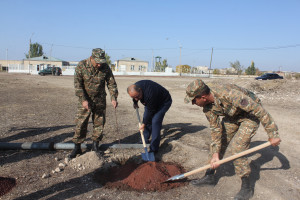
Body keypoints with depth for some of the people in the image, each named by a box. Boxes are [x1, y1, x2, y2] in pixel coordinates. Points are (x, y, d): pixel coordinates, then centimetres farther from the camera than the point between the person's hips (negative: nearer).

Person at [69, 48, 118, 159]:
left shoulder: (105, 68, -8)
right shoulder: (81, 66, -13)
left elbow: (112, 84, -3)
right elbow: (77, 84, -12)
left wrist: (113, 98, -15)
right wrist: (83, 100, -19)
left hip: (100, 100, 2)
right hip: (85, 100, -1)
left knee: (99, 123, 6)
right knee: (80, 123, 0)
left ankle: (95, 145, 23)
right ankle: (77, 147, 13)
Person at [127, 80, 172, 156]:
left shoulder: (150, 94, -42)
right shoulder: (135, 88, -20)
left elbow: (150, 111, -29)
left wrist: (144, 124, -18)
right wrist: (135, 103, 17)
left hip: (164, 102, -8)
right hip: (150, 102, 8)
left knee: (155, 121, -19)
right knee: (146, 118, 7)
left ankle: (154, 148, -11)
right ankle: (145, 140, 25)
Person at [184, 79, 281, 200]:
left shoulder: (229, 94, -40)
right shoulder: (207, 105, -17)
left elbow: (259, 110, -32)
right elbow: (215, 128, -9)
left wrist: (272, 134, -24)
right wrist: (215, 154, -11)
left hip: (251, 114, -7)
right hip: (232, 115, 7)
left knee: (237, 148, -16)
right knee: (218, 141, 4)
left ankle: (246, 188, 3)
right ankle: (210, 177, 20)